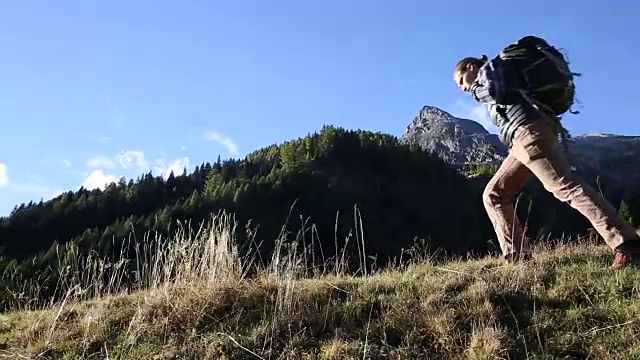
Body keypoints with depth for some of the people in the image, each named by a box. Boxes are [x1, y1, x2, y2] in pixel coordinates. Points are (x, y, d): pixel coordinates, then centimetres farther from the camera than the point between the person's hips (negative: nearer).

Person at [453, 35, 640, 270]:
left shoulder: (490, 67, 11)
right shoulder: (493, 78, 37)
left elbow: (495, 91, -9)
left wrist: (477, 91, 10)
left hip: (528, 131, -10)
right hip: (524, 138, 10)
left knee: (565, 186, -22)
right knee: (494, 196, 8)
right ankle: (516, 258, 0)